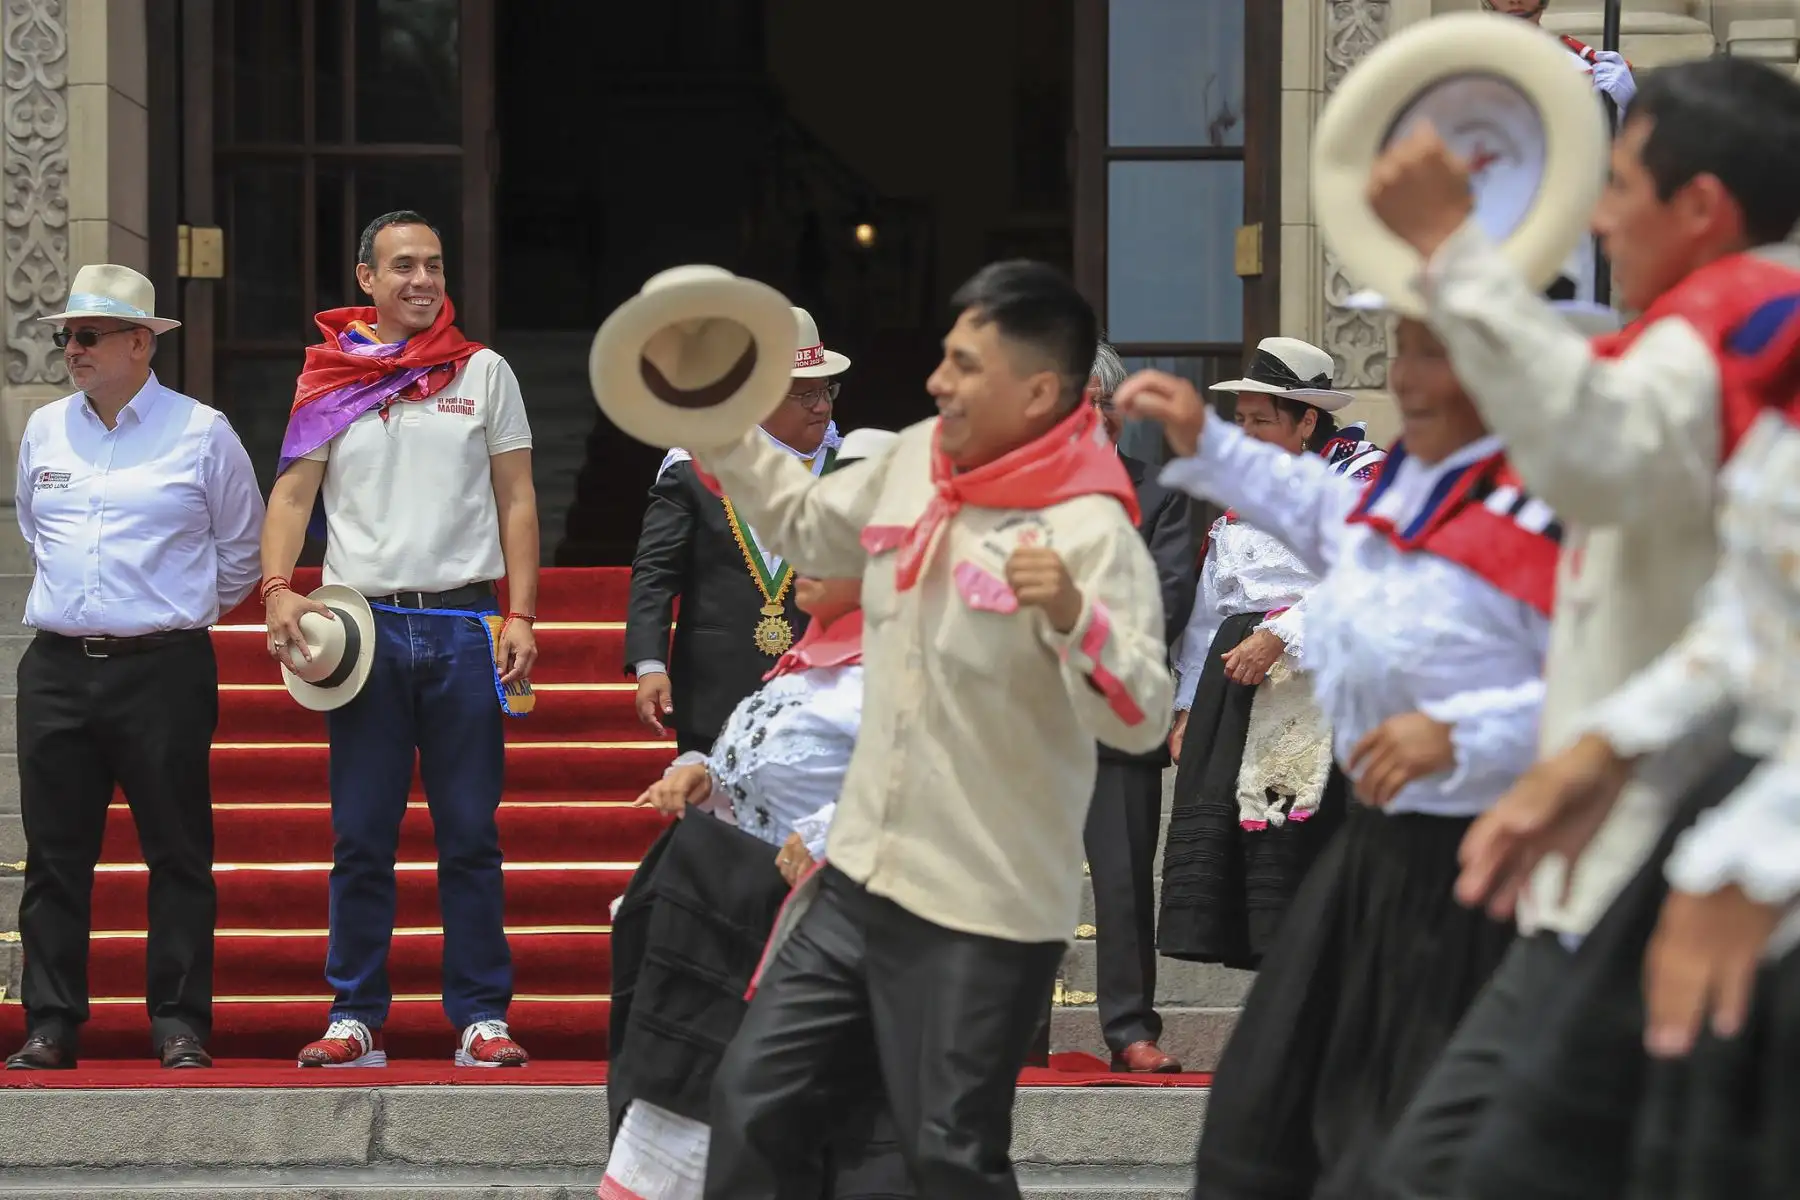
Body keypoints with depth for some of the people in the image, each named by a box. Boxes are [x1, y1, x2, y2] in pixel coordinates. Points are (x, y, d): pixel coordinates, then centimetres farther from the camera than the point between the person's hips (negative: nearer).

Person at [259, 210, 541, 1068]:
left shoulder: (482, 372, 8)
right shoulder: (330, 378, 8)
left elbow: (516, 500, 7)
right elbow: (293, 492, 4)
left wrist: (521, 615, -2)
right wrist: (277, 589, -13)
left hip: (464, 625, 0)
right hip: (363, 622, 0)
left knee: (470, 837, 1)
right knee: (361, 837, 2)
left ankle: (482, 1017, 5)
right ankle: (355, 1017, 7)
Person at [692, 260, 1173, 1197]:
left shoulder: (1089, 531, -20)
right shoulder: (914, 461, 2)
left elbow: (1142, 722, -26)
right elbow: (805, 528, 22)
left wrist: (1071, 616, -43)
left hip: (984, 908, -8)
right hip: (859, 871, 8)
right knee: (755, 1097, 12)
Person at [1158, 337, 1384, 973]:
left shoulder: (1361, 474, 1)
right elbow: (1209, 608, 24)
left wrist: (1279, 636, -20)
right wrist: (1189, 705, 17)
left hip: (1314, 674, -7)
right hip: (1232, 676, 7)